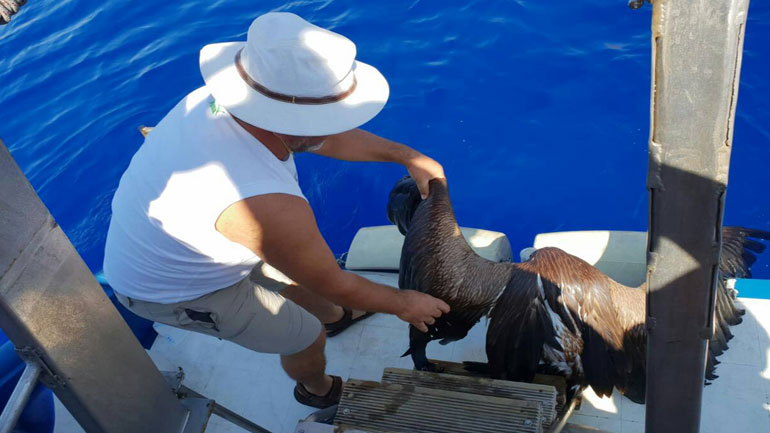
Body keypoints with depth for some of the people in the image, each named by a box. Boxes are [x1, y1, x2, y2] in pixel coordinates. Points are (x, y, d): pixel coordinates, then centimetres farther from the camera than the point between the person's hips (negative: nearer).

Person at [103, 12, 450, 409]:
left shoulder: (227, 99, -20)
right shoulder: (267, 205, -43)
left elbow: (329, 139, -3)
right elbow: (333, 284, -24)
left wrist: (406, 156, 3)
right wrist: (404, 304, -8)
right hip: (173, 291, -7)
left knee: (298, 267, 25)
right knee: (306, 339, 12)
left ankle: (335, 316, 57)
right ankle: (318, 390, 46)